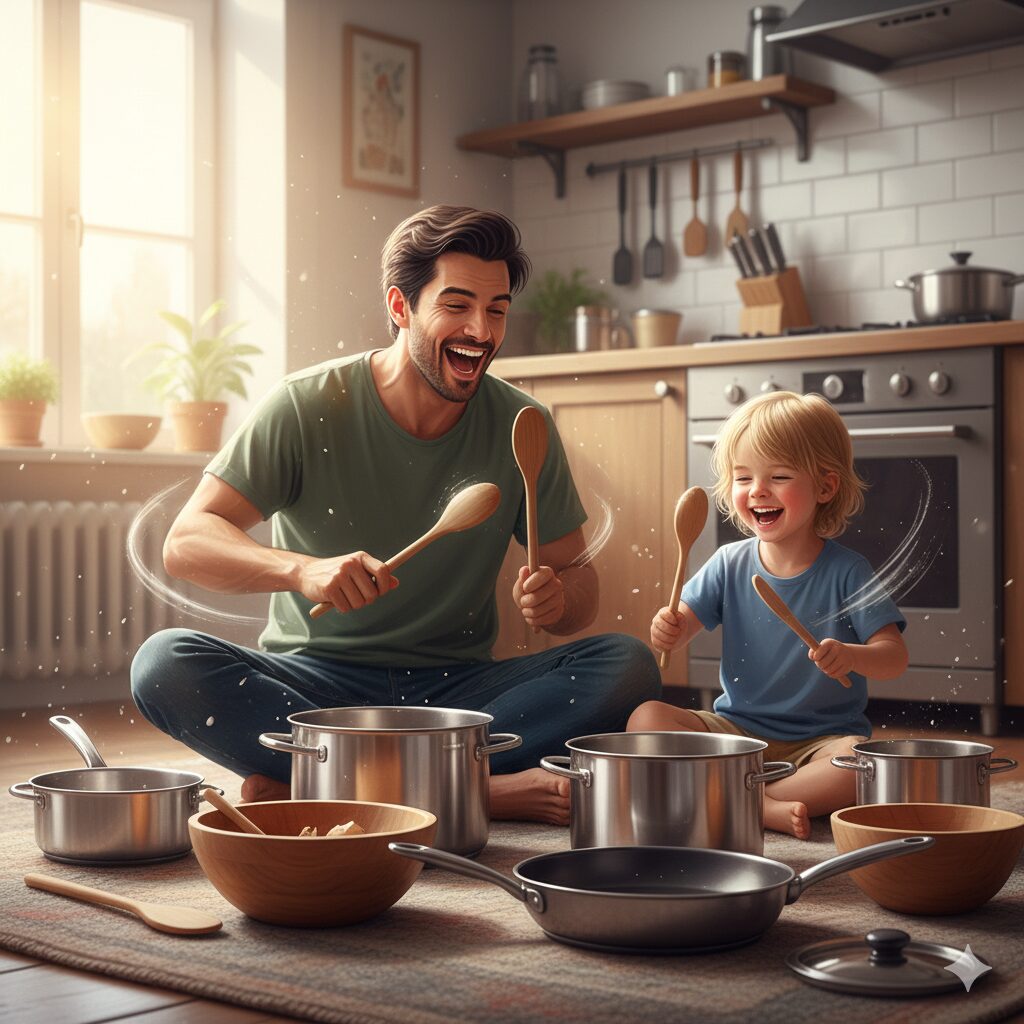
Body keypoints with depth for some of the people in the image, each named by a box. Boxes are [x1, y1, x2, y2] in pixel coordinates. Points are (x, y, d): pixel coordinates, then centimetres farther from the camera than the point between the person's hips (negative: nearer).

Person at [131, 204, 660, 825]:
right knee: (165, 664, -30)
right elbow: (186, 543, -13)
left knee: (629, 668, -23)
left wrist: (557, 599, -19)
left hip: (457, 687, 2)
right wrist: (302, 570, -32)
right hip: (316, 683, -1)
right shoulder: (308, 407, -7)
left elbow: (579, 577, 6)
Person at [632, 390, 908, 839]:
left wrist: (851, 656, -32)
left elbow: (895, 655, -9)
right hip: (737, 729, 3)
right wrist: (668, 629, -24)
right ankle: (764, 806, -28)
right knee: (645, 718, -19)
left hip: (822, 735, -3)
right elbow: (683, 624, 1)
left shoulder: (846, 571, -7)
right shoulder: (729, 565, 2)